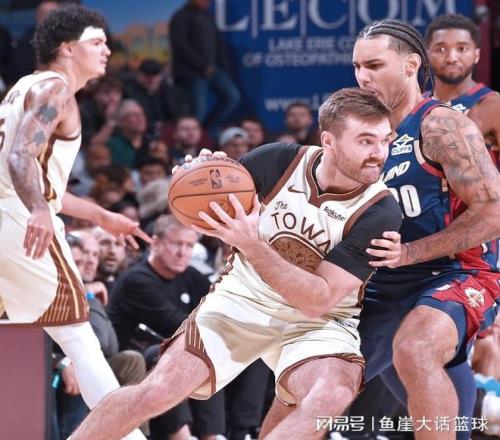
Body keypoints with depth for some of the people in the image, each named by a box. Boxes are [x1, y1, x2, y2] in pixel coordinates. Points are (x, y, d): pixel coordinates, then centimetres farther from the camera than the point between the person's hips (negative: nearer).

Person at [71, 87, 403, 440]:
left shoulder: (381, 213, -21)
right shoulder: (278, 162, -13)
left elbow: (318, 300, -24)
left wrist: (251, 245, -34)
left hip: (319, 320, -2)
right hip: (243, 301, 2)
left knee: (332, 395, -33)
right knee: (159, 390, -13)